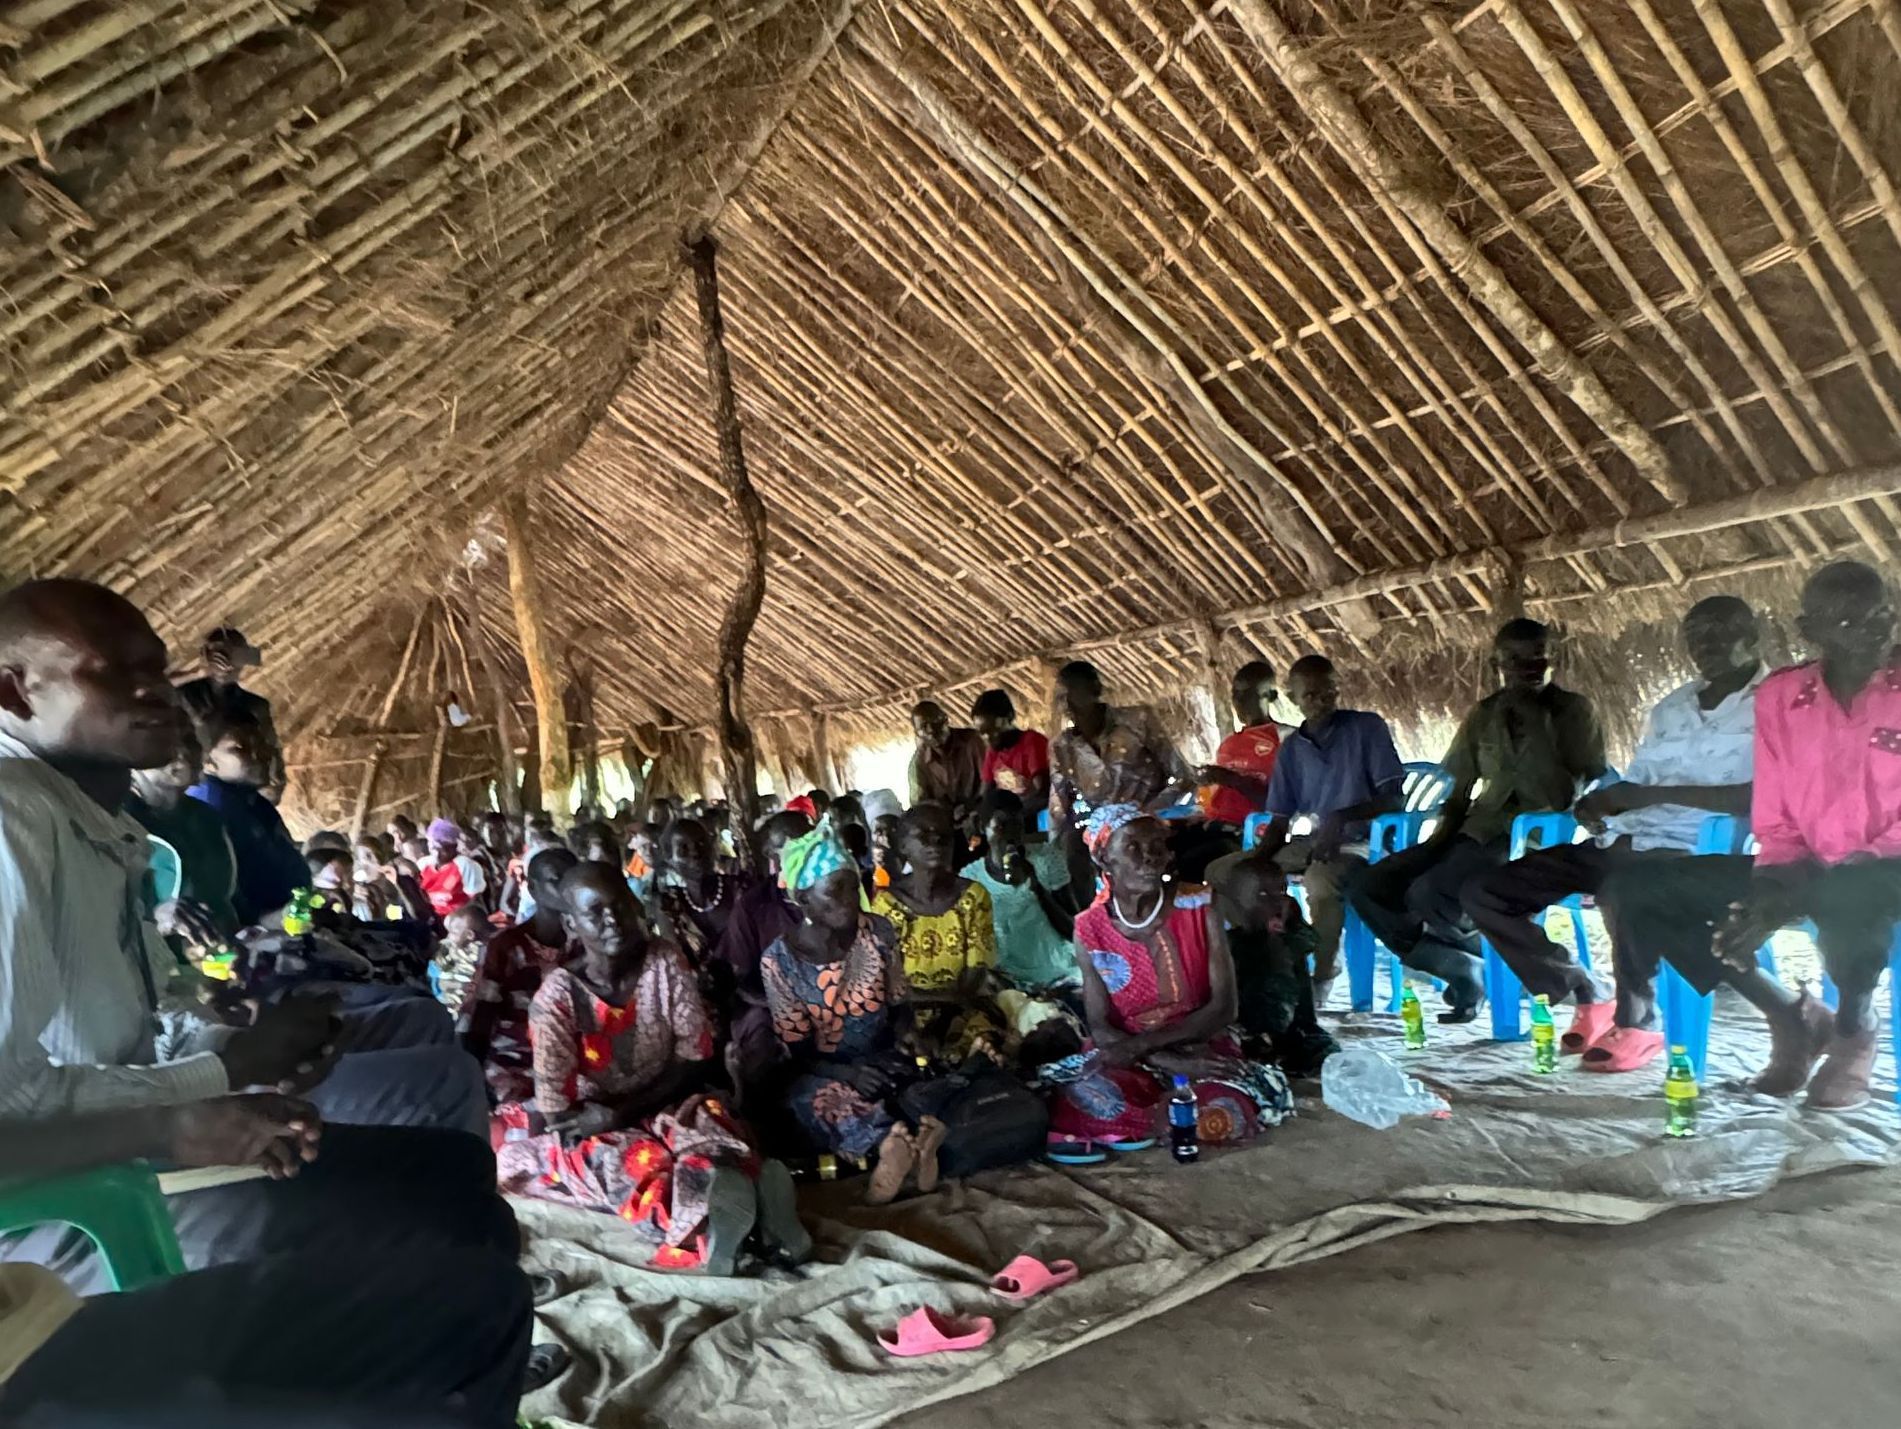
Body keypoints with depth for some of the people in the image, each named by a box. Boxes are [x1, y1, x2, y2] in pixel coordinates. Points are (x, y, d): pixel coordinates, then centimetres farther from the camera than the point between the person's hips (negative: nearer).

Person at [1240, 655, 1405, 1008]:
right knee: (1223, 872, 1)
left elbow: (1394, 797, -11)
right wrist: (1255, 862, -10)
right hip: (1311, 842, 7)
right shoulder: (1290, 749, 9)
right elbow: (1280, 820, 8)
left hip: (1359, 843, -6)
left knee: (1321, 881, -39)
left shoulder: (1367, 728, -5)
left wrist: (1342, 817, -27)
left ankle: (1323, 978, -15)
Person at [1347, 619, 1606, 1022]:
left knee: (1428, 893, -32)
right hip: (1479, 833, 6)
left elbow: (1566, 795, -12)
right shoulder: (1483, 716, 13)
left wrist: (1535, 723, -14)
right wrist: (1442, 834, -3)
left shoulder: (1575, 711, 0)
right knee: (1365, 885, -9)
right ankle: (1460, 969, 1)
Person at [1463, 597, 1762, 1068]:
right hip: (1623, 843, 7)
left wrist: (1656, 793, -18)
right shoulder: (1670, 707, 23)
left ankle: (1634, 1024, -14)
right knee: (1482, 893, -4)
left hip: (1690, 851, -7)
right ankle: (1587, 992, 11)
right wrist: (1600, 804, -1)